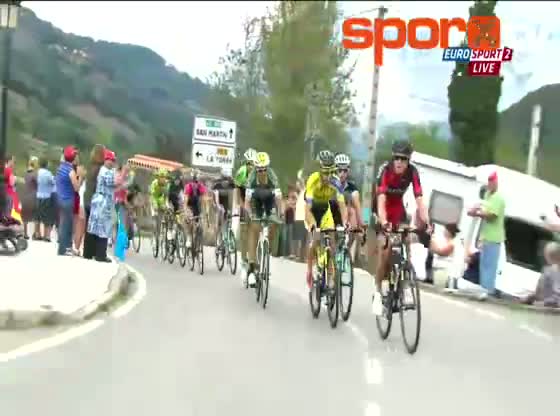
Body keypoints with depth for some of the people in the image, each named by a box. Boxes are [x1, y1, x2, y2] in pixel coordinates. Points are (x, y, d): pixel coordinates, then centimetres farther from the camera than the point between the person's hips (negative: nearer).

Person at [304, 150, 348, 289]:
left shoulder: (335, 181, -27)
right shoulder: (313, 180, -34)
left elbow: (342, 204, -29)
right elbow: (308, 208, -39)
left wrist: (345, 223, -45)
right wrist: (311, 225, -54)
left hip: (325, 210, 2)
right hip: (312, 209, -2)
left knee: (331, 240, -13)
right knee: (315, 240, -18)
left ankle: (330, 275, -1)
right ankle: (310, 271, 4)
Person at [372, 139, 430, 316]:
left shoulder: (412, 172, -22)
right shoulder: (385, 170, -30)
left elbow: (419, 198, -28)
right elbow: (381, 199, -39)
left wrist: (426, 222, -40)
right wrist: (383, 223, -52)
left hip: (398, 210, 3)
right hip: (382, 212, -3)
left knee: (406, 245, -10)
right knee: (384, 252, -13)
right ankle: (377, 293, -4)